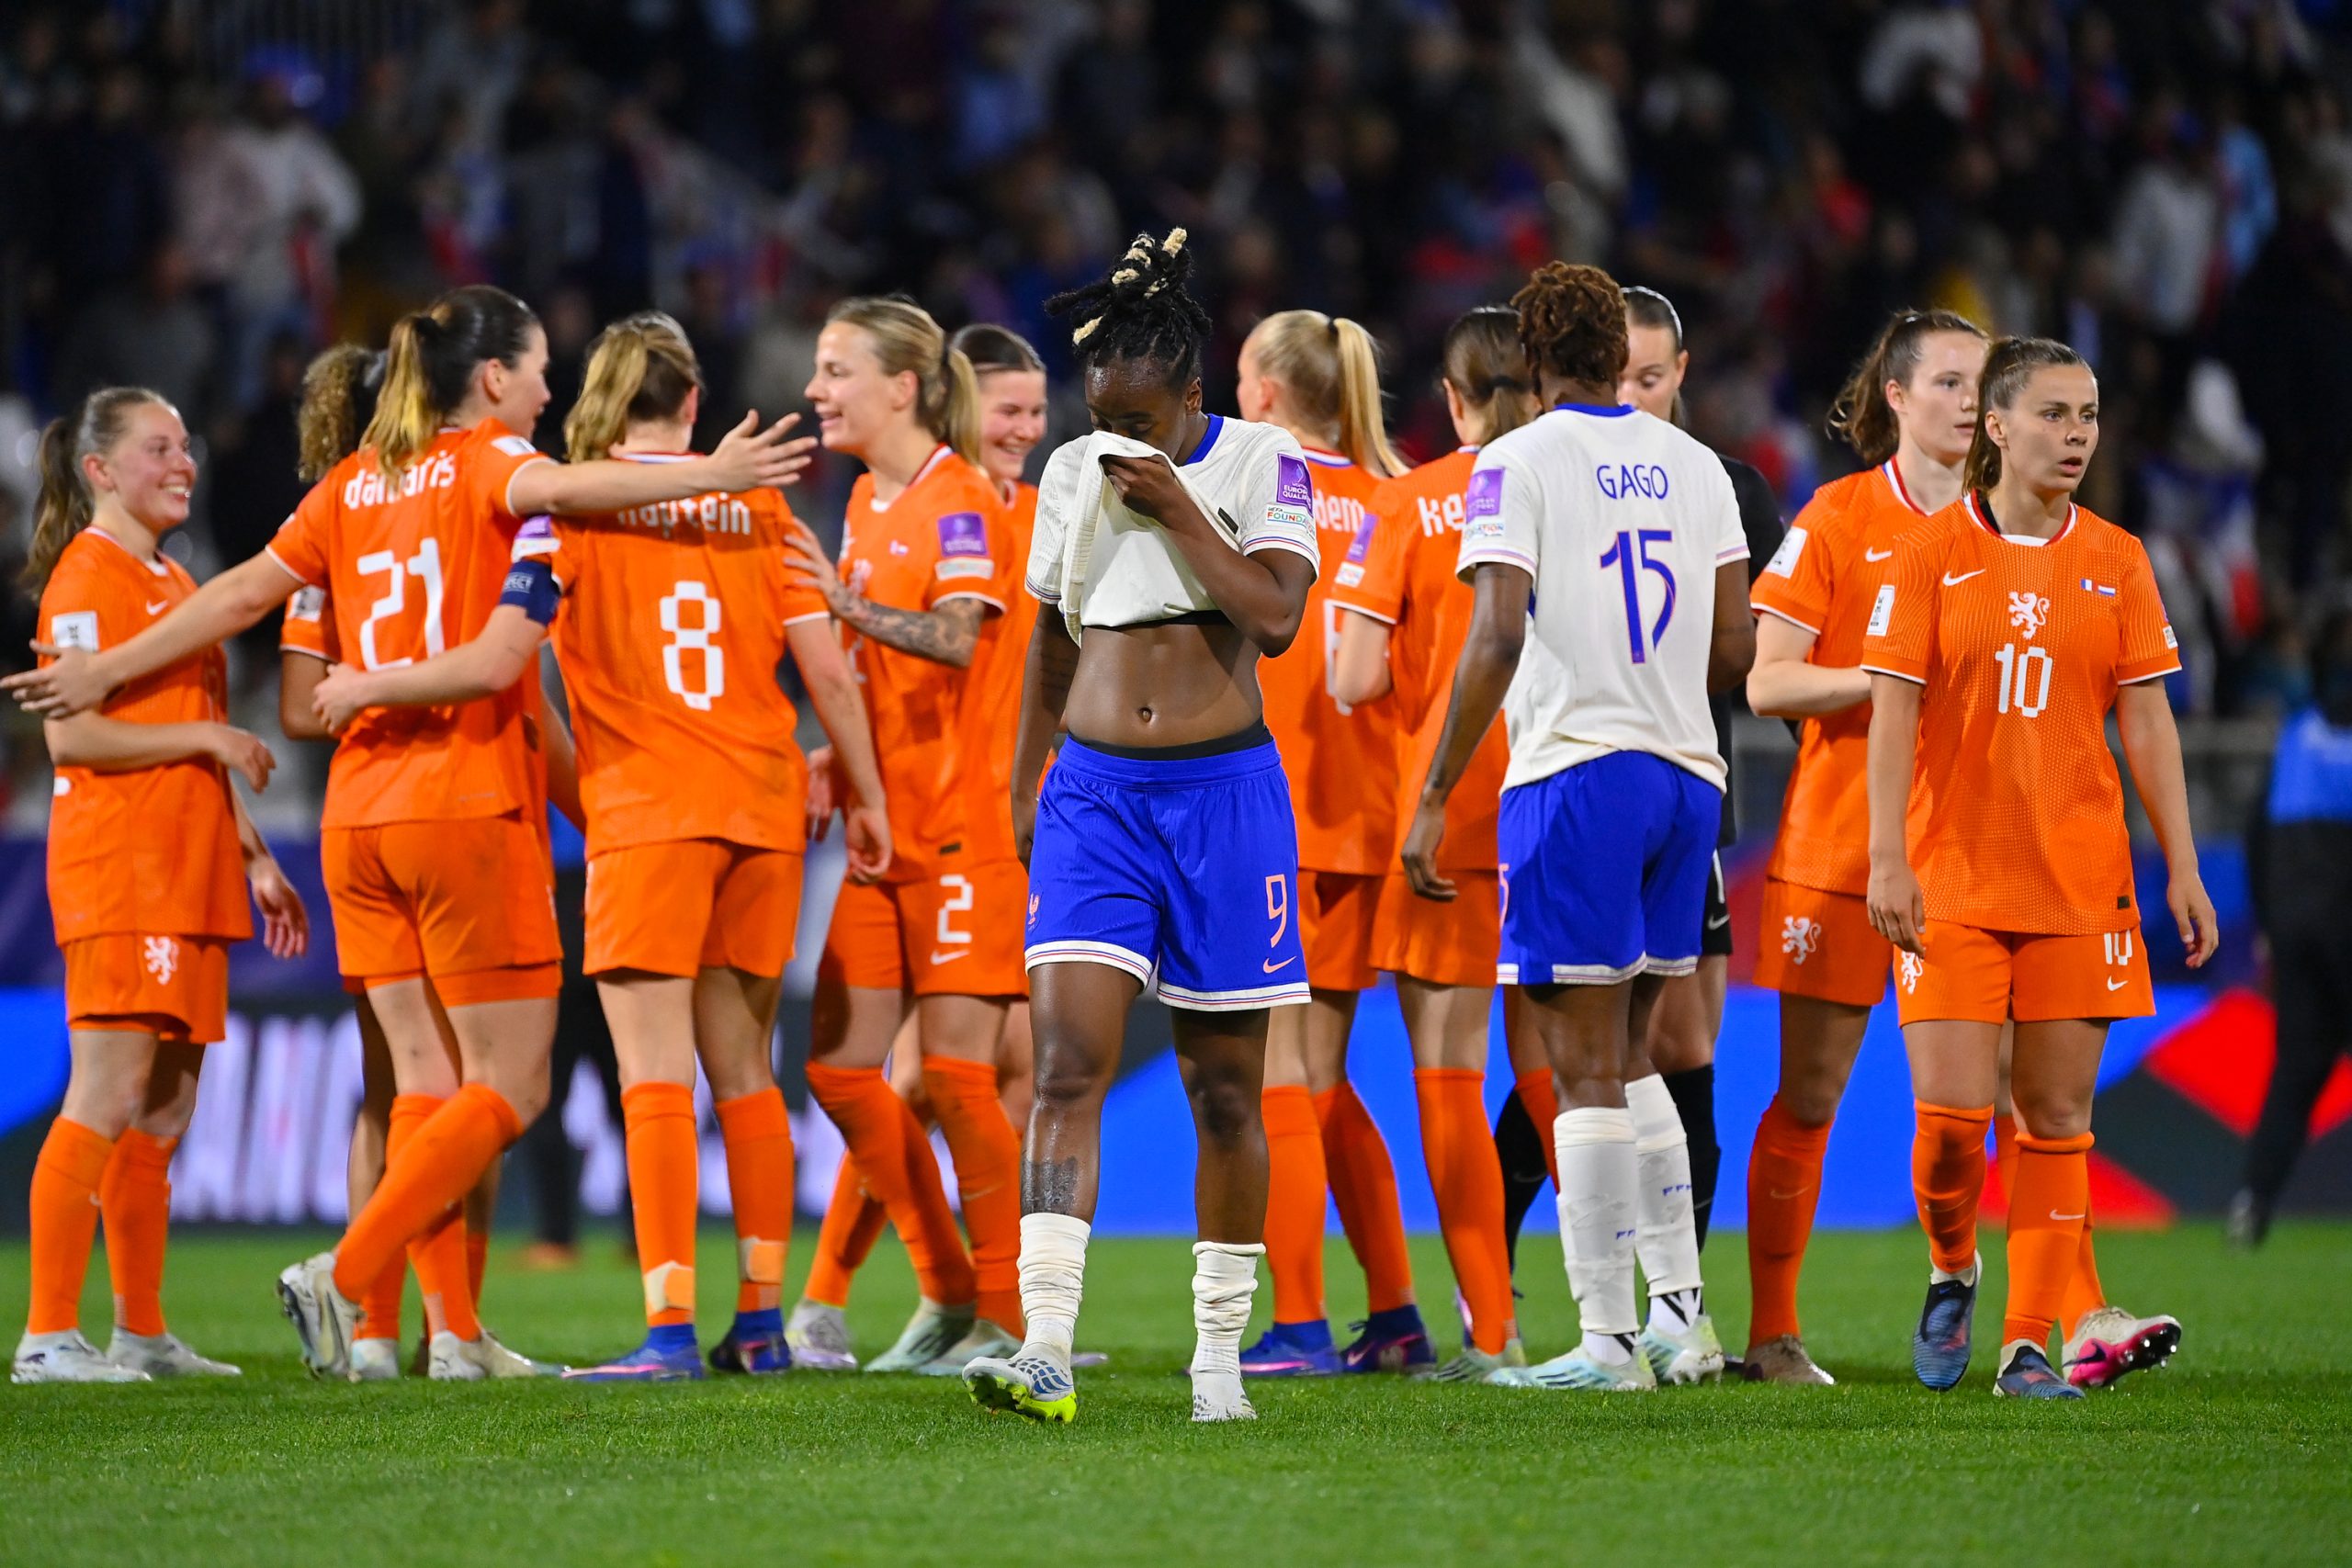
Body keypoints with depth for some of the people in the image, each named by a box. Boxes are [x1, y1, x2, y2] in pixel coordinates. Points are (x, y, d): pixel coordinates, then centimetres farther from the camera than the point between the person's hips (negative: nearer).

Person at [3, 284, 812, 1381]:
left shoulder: (357, 482, 14)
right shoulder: (485, 461, -3)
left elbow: (244, 593, 16)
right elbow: (552, 488, -26)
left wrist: (107, 669, 27)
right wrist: (707, 476, -32)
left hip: (361, 816, 7)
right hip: (470, 807, -7)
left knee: (430, 1078, 8)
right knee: (510, 1087, -3)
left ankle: (453, 1329, 2)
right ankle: (345, 1279, -14)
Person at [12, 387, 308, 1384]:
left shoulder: (172, 583, 21)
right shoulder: (88, 575, -7)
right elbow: (71, 734, -17)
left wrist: (255, 860, 21)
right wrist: (208, 736, -14)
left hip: (187, 875, 9)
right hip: (117, 867, -9)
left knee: (164, 1109, 9)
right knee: (108, 1100, -13)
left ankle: (141, 1334, 12)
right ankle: (49, 1336, -14)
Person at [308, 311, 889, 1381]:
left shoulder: (571, 506, -3)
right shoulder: (757, 502, 7)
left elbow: (496, 662, -10)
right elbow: (826, 668, 4)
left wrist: (364, 687, 4)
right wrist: (866, 798, 14)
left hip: (645, 810, -4)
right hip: (764, 809, 4)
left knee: (655, 1078, -7)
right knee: (744, 1068, 13)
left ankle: (672, 1325, -16)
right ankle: (760, 1320, 13)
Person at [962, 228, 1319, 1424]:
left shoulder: (1261, 463, -2)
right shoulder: (1073, 474, 9)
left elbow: (1275, 617, -16)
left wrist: (1177, 508, -14)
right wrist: (1023, 786, 20)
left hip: (1223, 795, -2)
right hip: (1095, 792, 2)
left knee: (1224, 1088, 4)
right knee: (1067, 1066, -13)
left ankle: (1221, 1356, 16)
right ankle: (1046, 1350, -21)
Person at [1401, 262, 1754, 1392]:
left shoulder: (1521, 462, -5)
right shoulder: (1694, 465, 12)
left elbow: (1500, 636, -14)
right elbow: (1734, 649, 11)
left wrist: (1433, 799, -13)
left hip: (1575, 767, -6)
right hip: (1686, 769, 6)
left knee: (1587, 1069, -3)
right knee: (1625, 1055, 18)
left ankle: (1609, 1339, -4)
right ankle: (1681, 1310, 12)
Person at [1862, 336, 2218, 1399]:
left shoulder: (2117, 562, 7)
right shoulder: (1930, 552, -1)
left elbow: (2147, 722, 8)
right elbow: (1893, 711, -4)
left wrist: (2183, 867, 3)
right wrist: (1888, 857, -12)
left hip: (2079, 877, 2)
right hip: (1953, 875, -2)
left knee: (2057, 1116, 0)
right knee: (1949, 1112, -9)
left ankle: (2027, 1345, 6)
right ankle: (1951, 1273, 21)